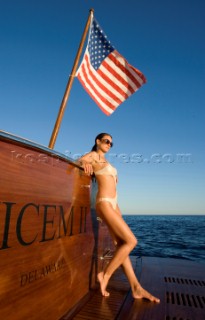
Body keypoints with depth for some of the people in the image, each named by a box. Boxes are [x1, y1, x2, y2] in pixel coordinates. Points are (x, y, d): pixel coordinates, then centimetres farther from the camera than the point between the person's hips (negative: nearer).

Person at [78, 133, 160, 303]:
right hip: (104, 203, -8)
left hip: (113, 203, 8)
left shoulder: (104, 160, 22)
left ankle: (136, 288, 10)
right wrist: (84, 162, -37)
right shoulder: (93, 155, 0)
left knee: (121, 244, 5)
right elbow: (79, 161, -15)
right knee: (131, 241, -11)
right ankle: (105, 275, 2)